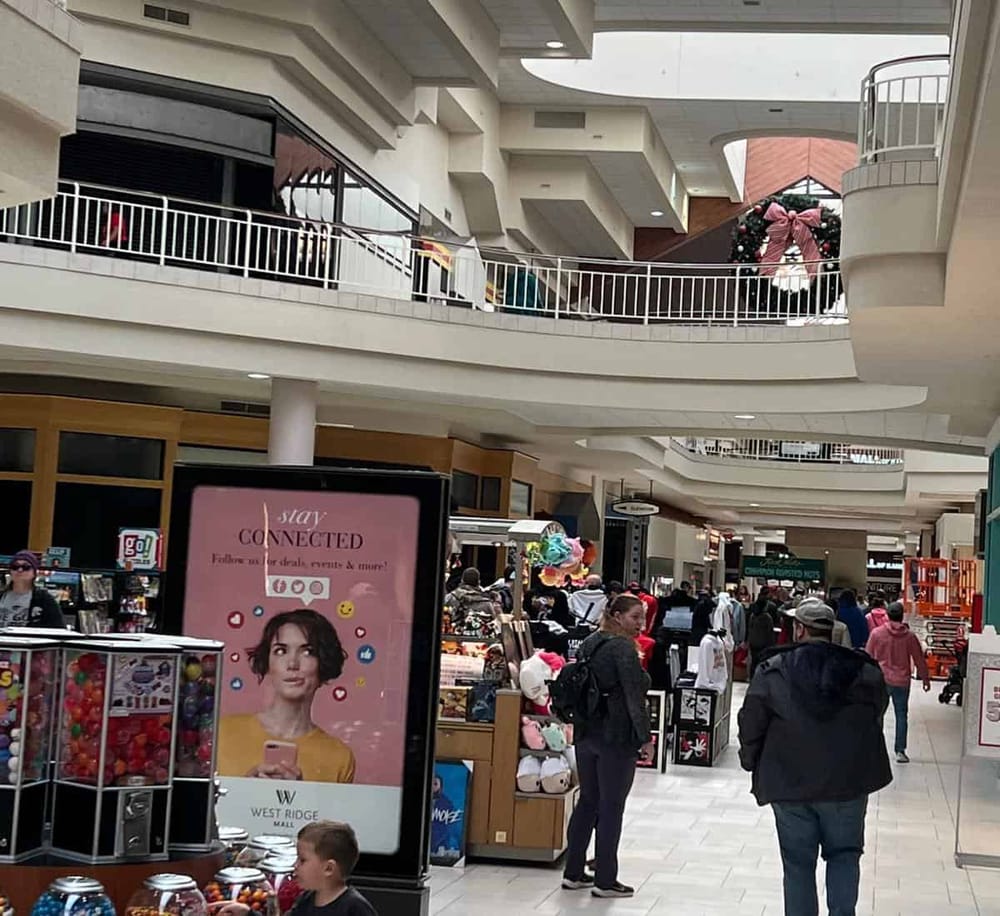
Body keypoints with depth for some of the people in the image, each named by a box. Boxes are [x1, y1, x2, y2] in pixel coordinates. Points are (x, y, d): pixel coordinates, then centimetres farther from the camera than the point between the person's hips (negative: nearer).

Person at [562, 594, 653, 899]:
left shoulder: (589, 643, 11)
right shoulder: (623, 648, -14)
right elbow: (634, 697, -18)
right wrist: (645, 738, -13)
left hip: (586, 733, 8)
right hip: (617, 737, -8)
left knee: (588, 801, 15)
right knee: (611, 807, 0)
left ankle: (573, 873, 19)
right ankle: (605, 880, 6)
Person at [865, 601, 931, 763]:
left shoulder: (876, 634, -5)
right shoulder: (910, 636, -3)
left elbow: (868, 657, 1)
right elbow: (920, 660, 4)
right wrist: (925, 679, 16)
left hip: (881, 680, 0)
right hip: (902, 682, 0)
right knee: (901, 715, 7)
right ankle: (900, 751, 3)